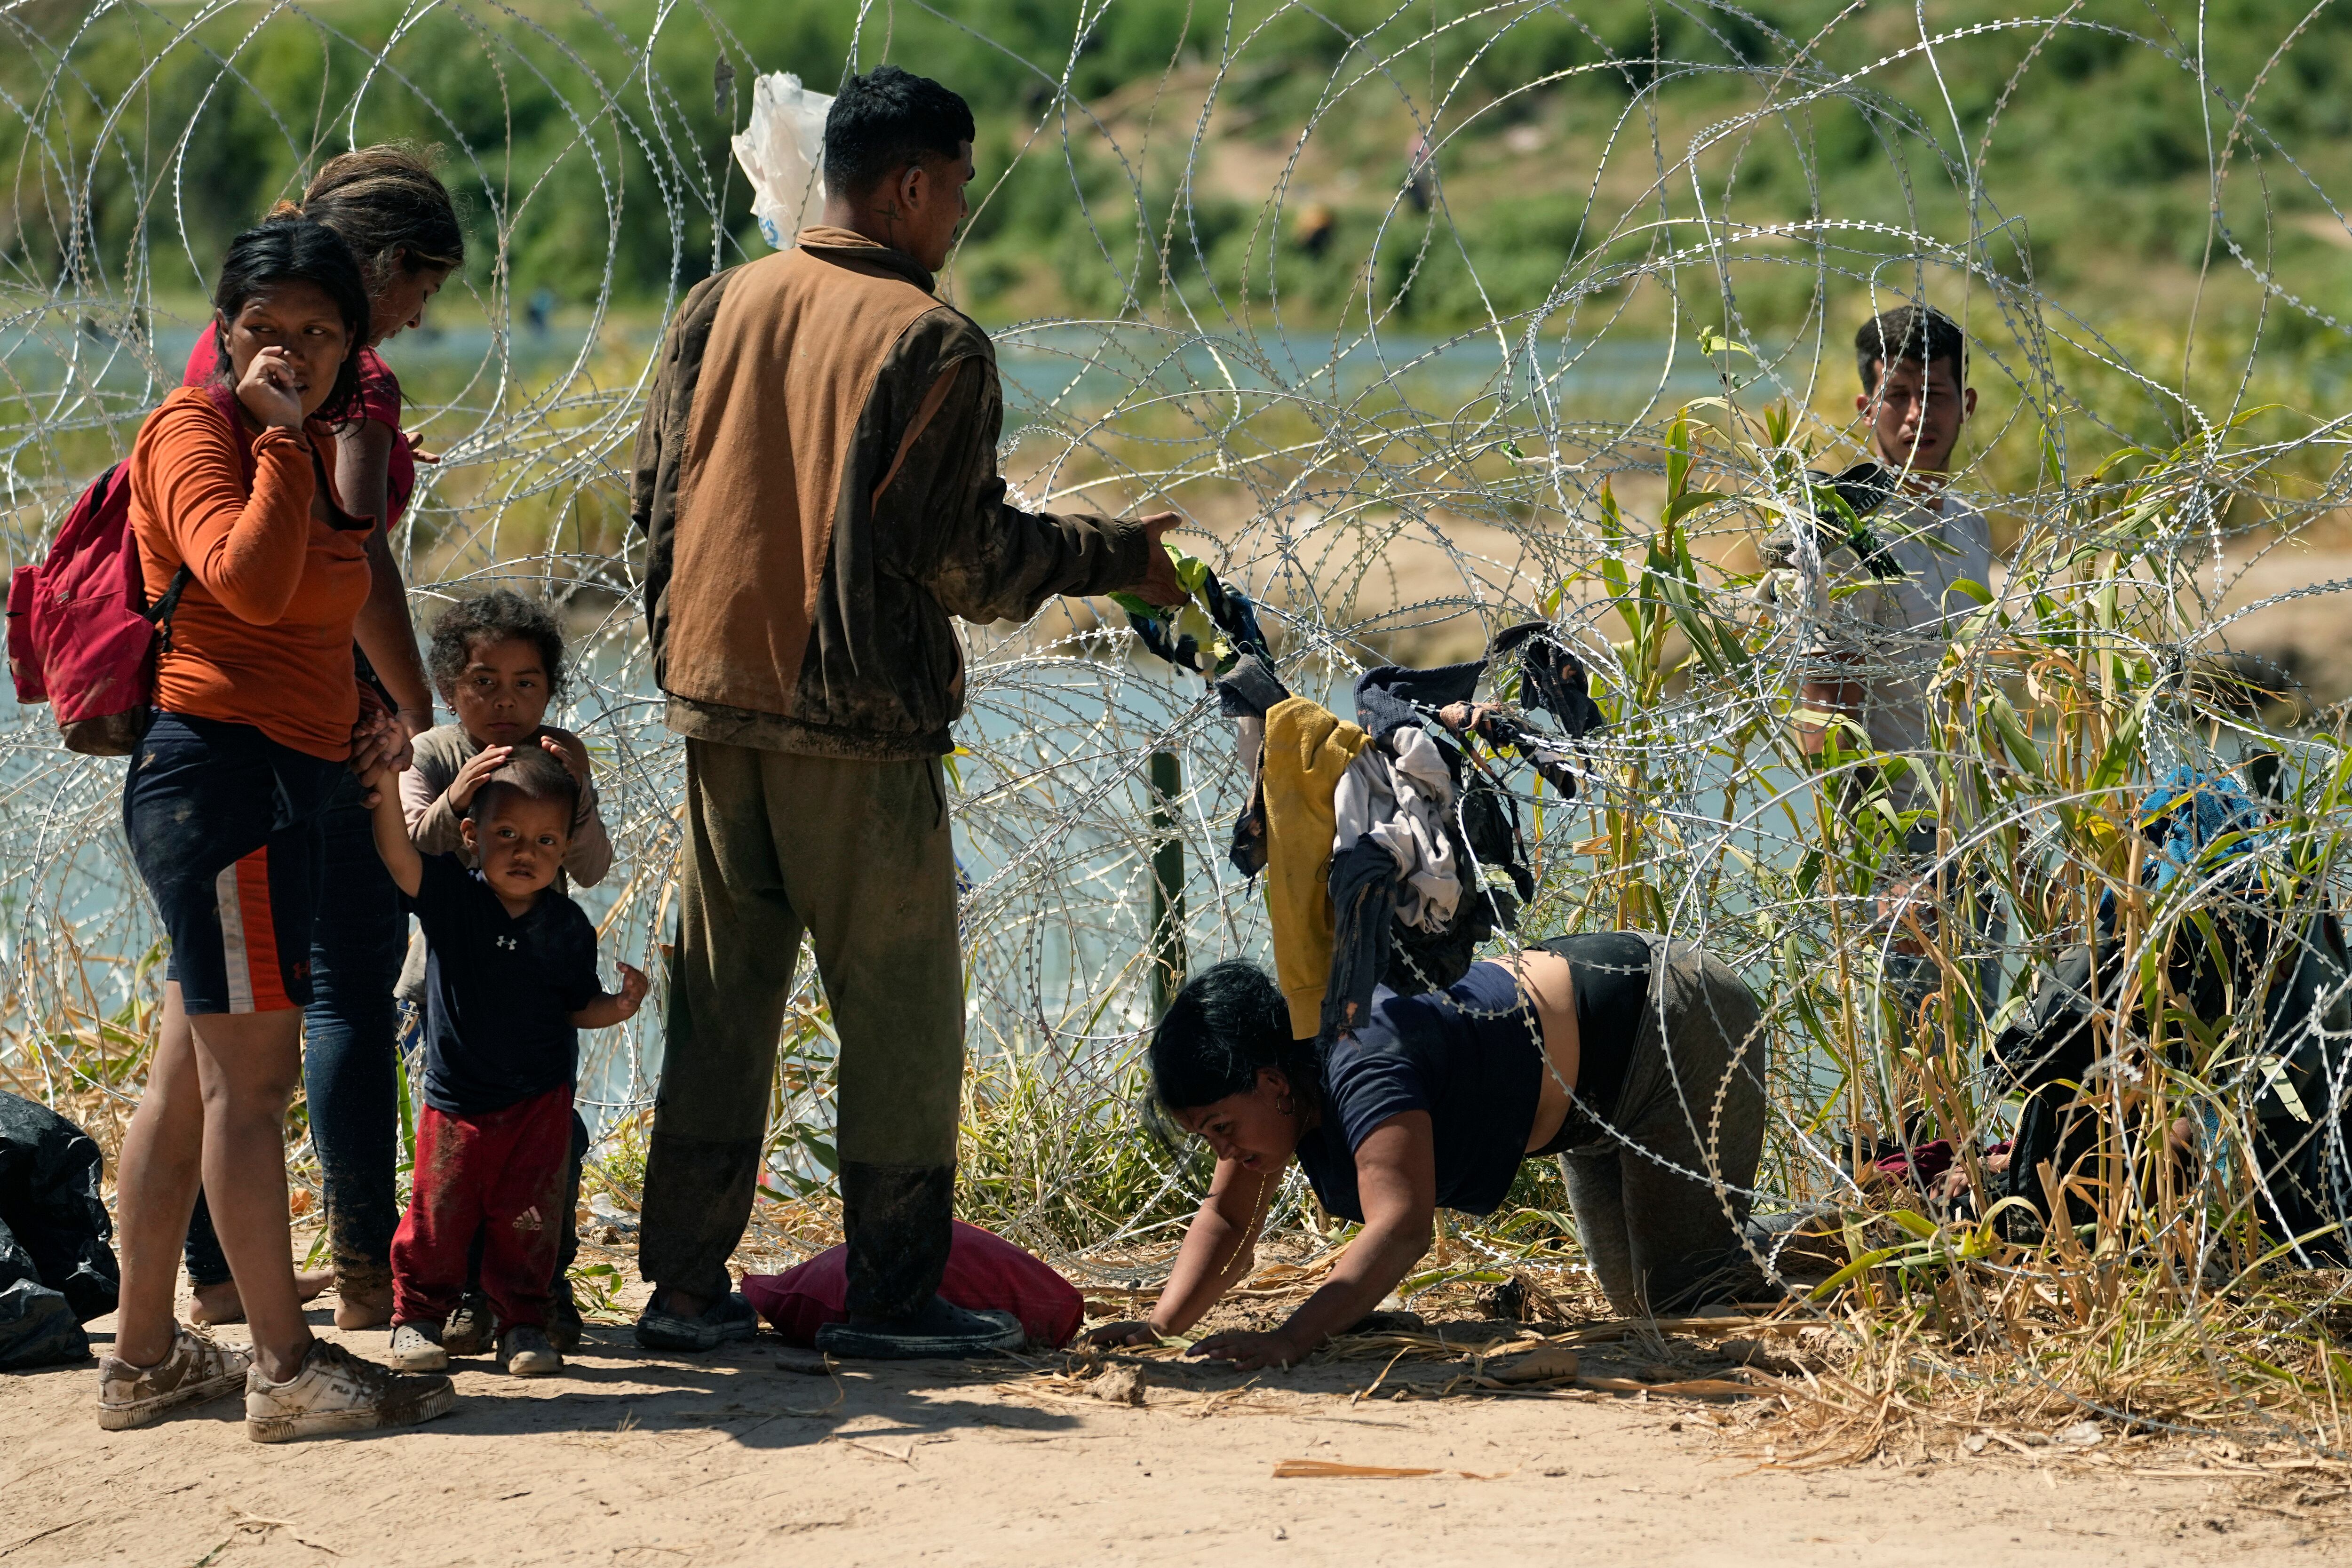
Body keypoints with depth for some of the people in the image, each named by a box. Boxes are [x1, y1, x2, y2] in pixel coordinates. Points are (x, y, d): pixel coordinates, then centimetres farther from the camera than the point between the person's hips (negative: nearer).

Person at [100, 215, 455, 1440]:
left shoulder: (306, 448, 19)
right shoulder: (194, 434, -10)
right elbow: (247, 581, -28)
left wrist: (361, 724, 16)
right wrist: (280, 437, -21)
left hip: (280, 776, 10)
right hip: (221, 770, -10)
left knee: (191, 1079, 12)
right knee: (251, 1075, -7)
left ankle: (144, 1359, 16)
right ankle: (286, 1368, -5)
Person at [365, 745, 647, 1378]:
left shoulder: (568, 926, -4)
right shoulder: (450, 894, -10)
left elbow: (578, 1008, 7)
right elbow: (397, 856, -26)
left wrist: (619, 1006, -14)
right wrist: (386, 783, -40)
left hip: (539, 1102, 1)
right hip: (456, 1099, -1)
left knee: (528, 1219, 2)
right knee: (439, 1215, 3)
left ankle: (522, 1323, 15)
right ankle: (418, 1315, 20)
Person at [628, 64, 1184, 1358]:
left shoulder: (720, 307, 7)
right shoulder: (933, 344, -11)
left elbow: (658, 496, 11)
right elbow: (964, 556, -10)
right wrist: (1116, 558, 3)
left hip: (717, 699, 6)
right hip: (859, 719, -6)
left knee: (720, 996, 11)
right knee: (900, 1011, 4)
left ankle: (685, 1287, 12)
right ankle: (891, 1295, 6)